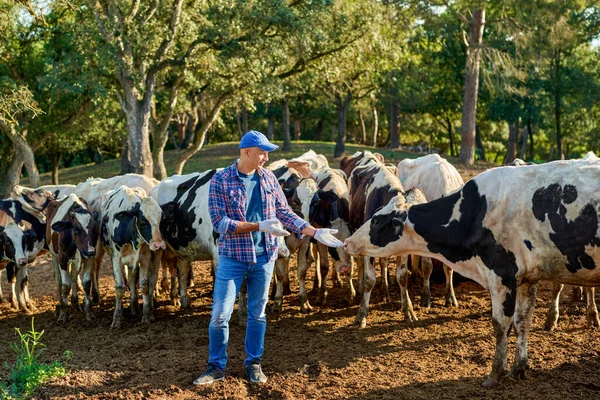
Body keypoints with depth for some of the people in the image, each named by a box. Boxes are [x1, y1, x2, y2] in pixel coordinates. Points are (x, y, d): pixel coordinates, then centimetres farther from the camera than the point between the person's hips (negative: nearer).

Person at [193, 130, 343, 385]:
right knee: (220, 315, 0)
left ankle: (253, 364, 27)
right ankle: (216, 367, 17)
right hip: (232, 257, -3)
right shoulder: (220, 181, -10)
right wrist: (259, 226, -23)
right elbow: (220, 223, -16)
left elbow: (285, 213, 8)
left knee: (257, 313, 13)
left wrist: (315, 232, -1)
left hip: (264, 256, 3)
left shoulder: (268, 178, 3)